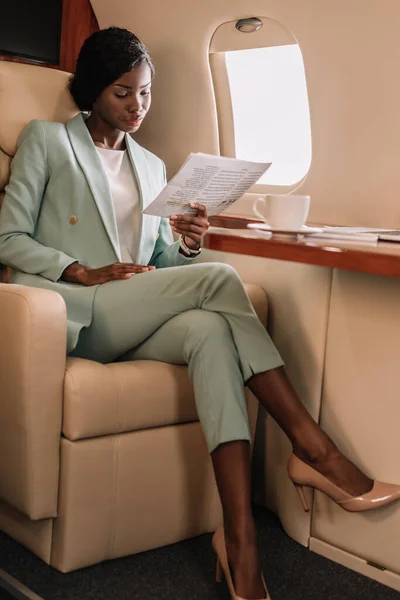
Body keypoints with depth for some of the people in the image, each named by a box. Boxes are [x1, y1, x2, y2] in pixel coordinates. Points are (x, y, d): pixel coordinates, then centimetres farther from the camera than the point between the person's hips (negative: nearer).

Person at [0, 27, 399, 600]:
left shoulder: (151, 165, 24)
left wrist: (187, 244, -2)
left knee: (209, 329, -32)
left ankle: (240, 536, -39)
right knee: (219, 279, -26)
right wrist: (84, 272, -14)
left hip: (132, 325, 5)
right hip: (71, 316, -4)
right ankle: (312, 447, -25)